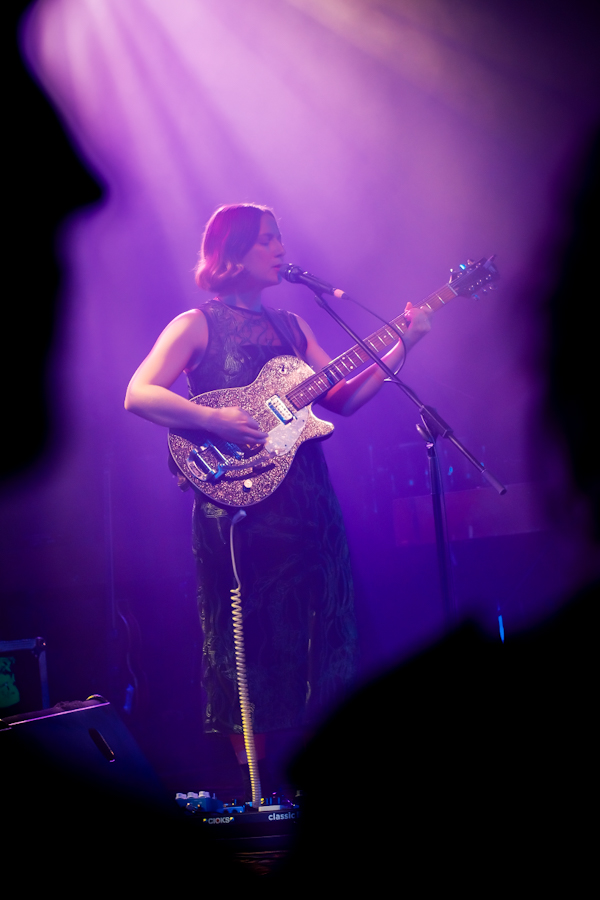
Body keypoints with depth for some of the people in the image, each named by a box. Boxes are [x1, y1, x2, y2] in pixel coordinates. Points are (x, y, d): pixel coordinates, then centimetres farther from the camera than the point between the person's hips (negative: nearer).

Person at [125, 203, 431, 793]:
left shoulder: (290, 325, 17)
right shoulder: (197, 325, 0)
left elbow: (341, 398, 11)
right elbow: (138, 395, -12)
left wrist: (399, 350, 1)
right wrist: (213, 421, -24)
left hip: (307, 498, 6)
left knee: (315, 632, 7)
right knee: (254, 639, -2)